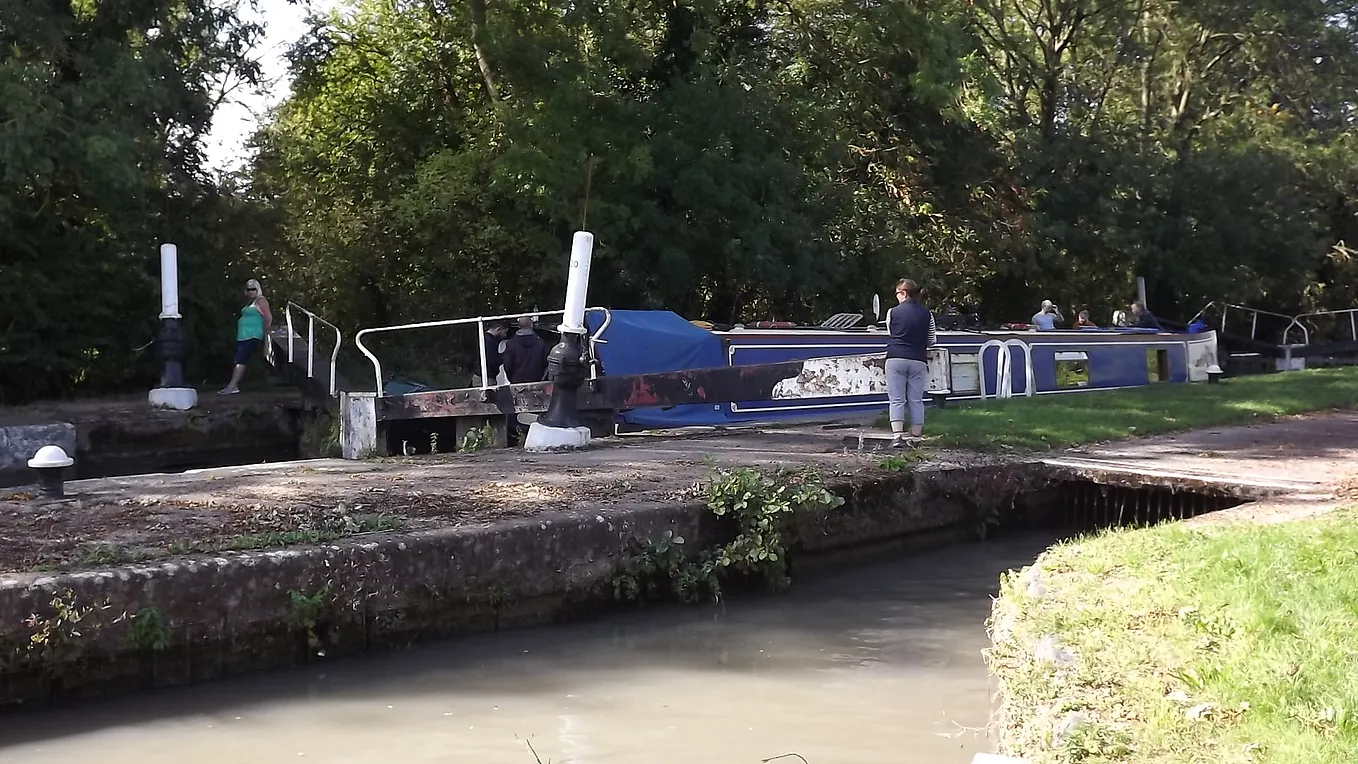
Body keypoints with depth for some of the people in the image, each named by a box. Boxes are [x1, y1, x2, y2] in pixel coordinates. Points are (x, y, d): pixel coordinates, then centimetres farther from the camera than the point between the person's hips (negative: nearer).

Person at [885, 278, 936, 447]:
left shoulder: (892, 312, -1)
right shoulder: (926, 313, 4)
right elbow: (931, 340, 11)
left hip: (895, 359, -2)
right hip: (918, 361, 2)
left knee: (896, 400, -1)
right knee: (916, 400, 8)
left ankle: (897, 436, -12)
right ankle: (916, 438, 10)